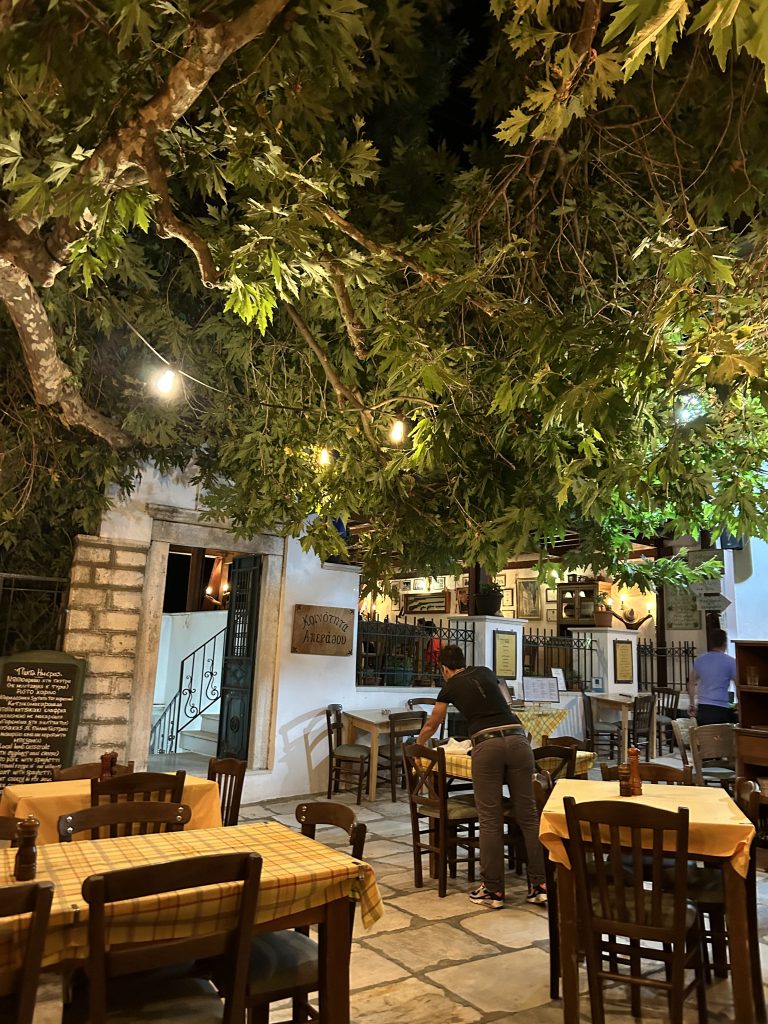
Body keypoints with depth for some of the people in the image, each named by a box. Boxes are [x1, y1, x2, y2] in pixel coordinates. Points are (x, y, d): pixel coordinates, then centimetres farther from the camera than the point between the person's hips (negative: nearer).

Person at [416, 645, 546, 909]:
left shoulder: (450, 687, 16)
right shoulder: (485, 672, 23)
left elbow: (431, 725, 31)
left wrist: (416, 745, 50)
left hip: (487, 745, -3)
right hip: (517, 739, 4)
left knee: (490, 819, 4)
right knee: (528, 814, 8)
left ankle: (493, 890, 11)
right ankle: (539, 885, 12)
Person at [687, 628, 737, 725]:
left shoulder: (699, 660, 10)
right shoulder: (730, 662, -4)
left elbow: (691, 684, 18)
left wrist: (692, 704, 27)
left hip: (702, 709, 5)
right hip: (720, 710, -5)